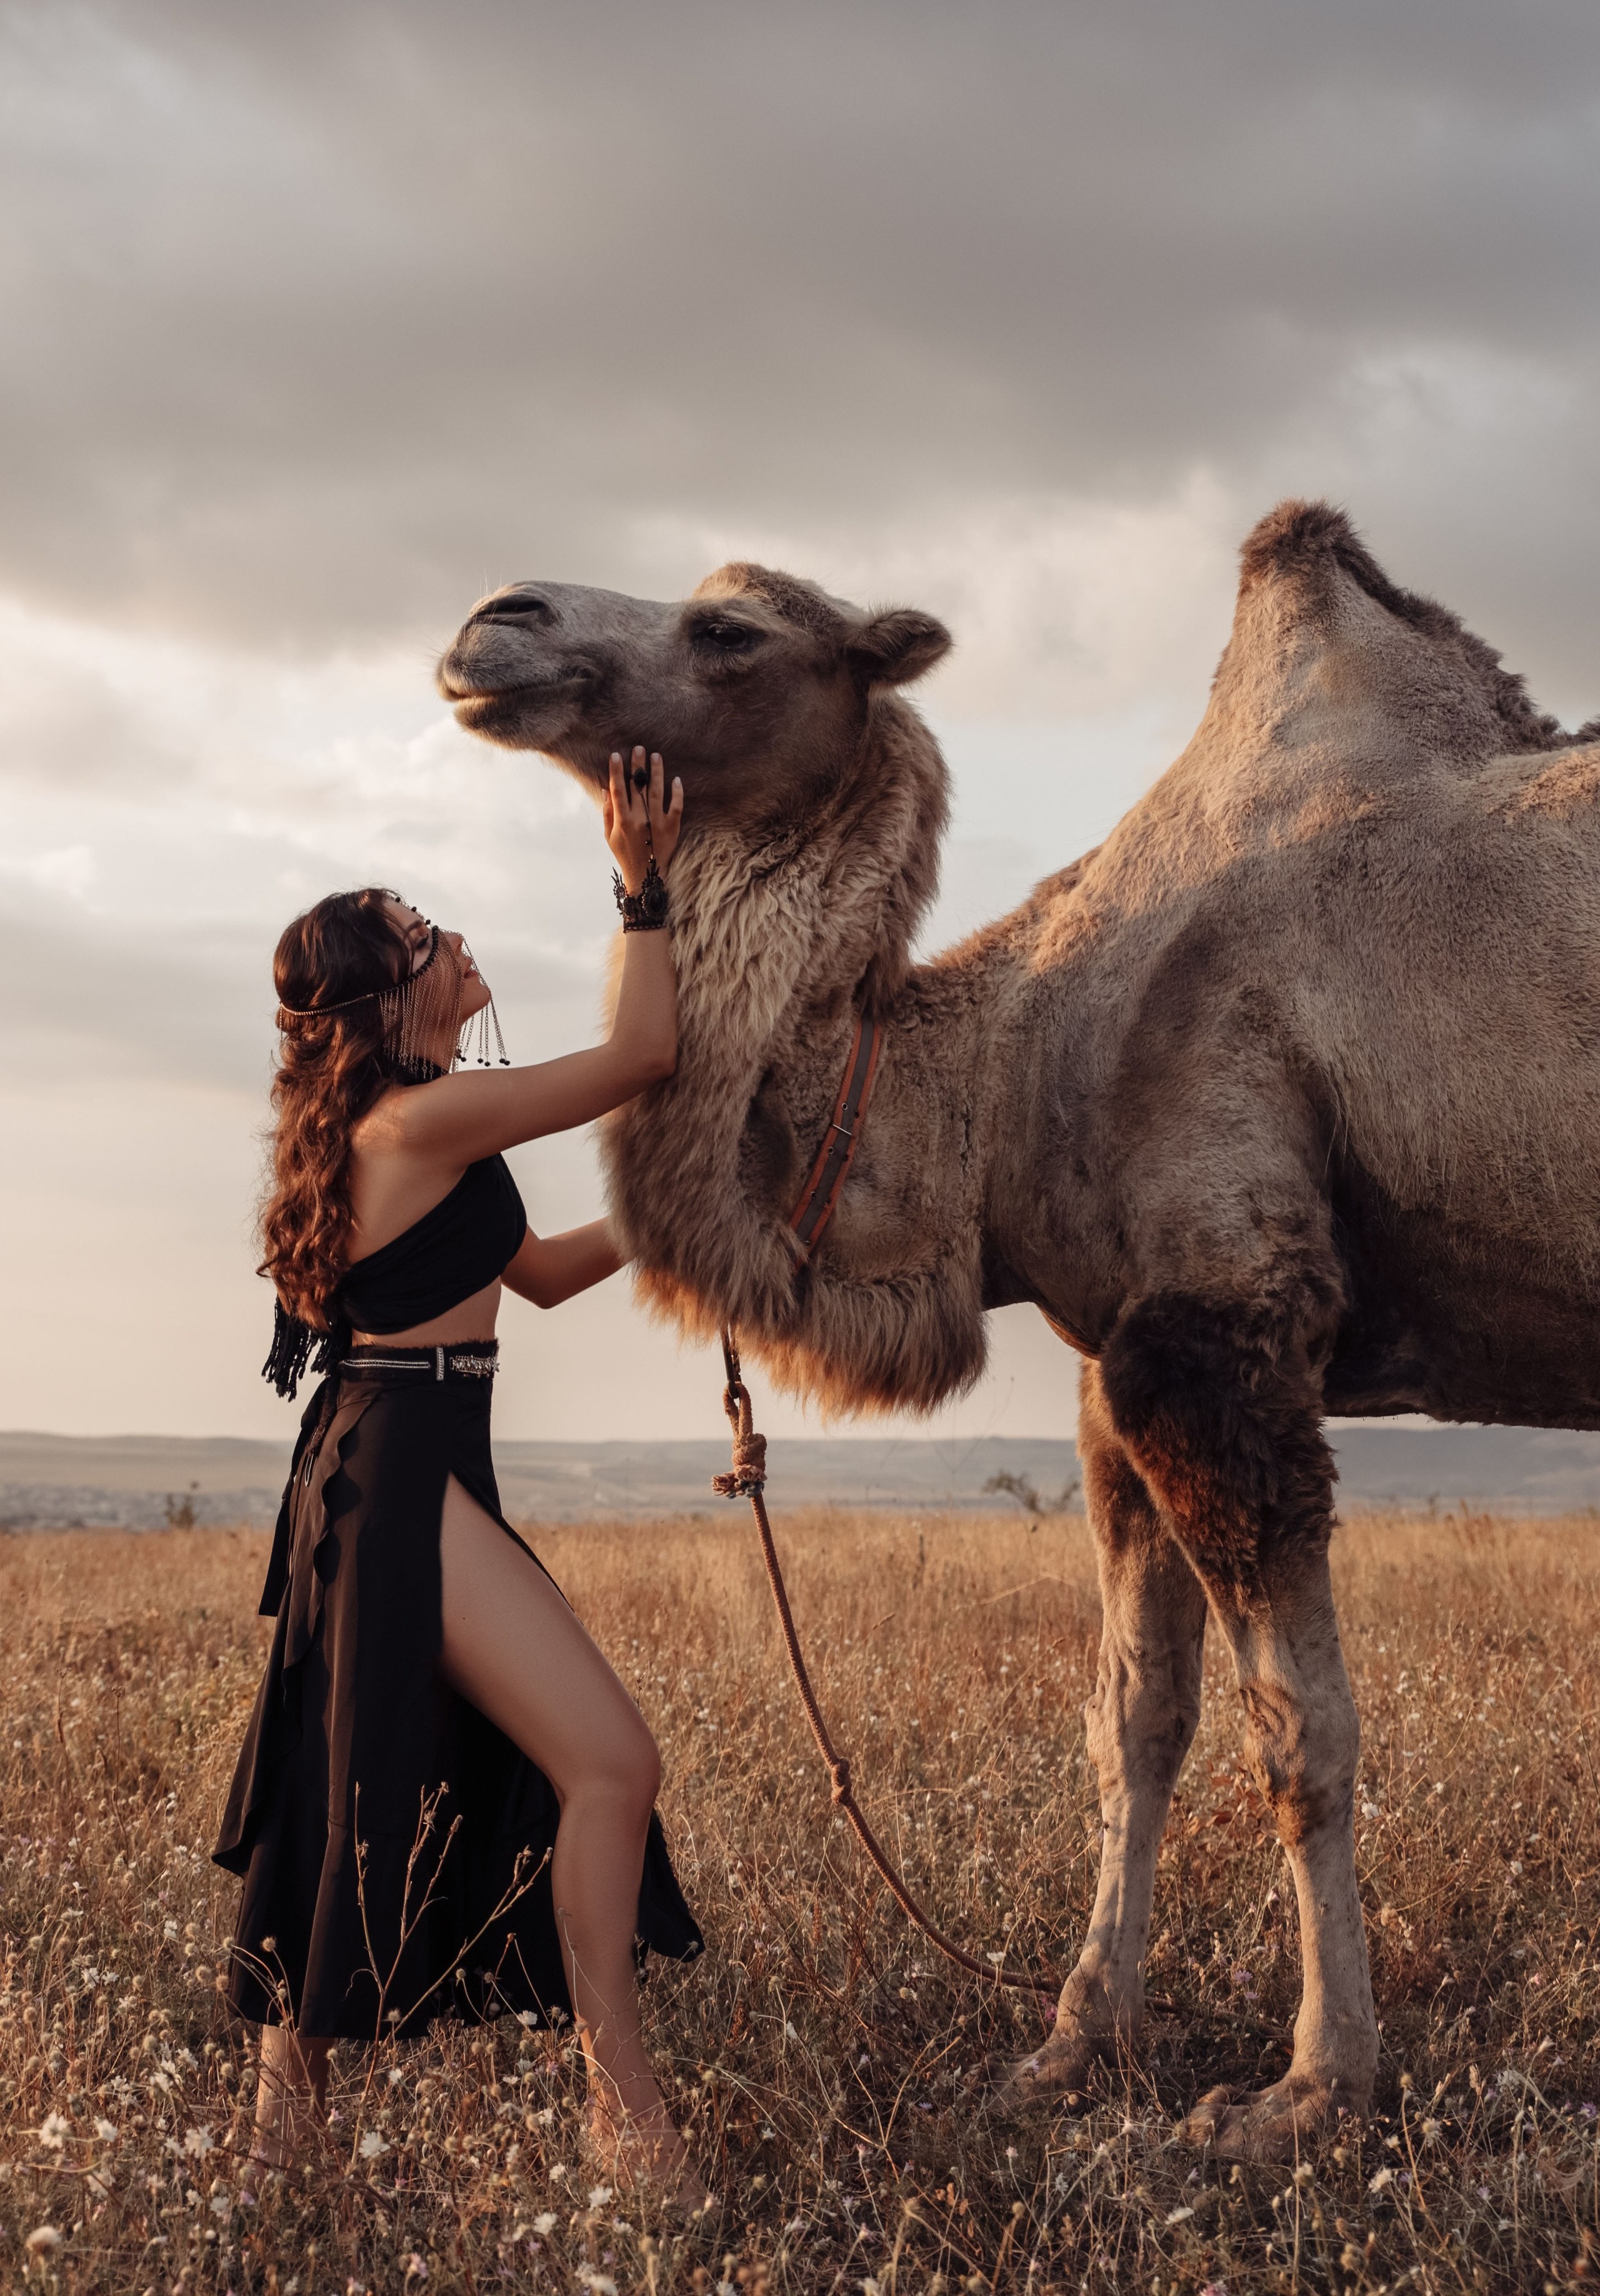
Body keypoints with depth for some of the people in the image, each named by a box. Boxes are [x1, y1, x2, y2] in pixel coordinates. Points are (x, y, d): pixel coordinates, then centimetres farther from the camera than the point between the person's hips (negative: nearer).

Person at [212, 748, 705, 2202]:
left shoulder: (408, 1131, 16)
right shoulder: (424, 1116, -15)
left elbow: (537, 1271, 24)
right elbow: (646, 1051, -12)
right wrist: (647, 892, -5)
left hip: (386, 1471, 11)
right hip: (404, 1477, -11)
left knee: (375, 1790, 17)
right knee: (610, 1760, -11)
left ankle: (290, 2080, 26)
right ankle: (627, 2110, -4)